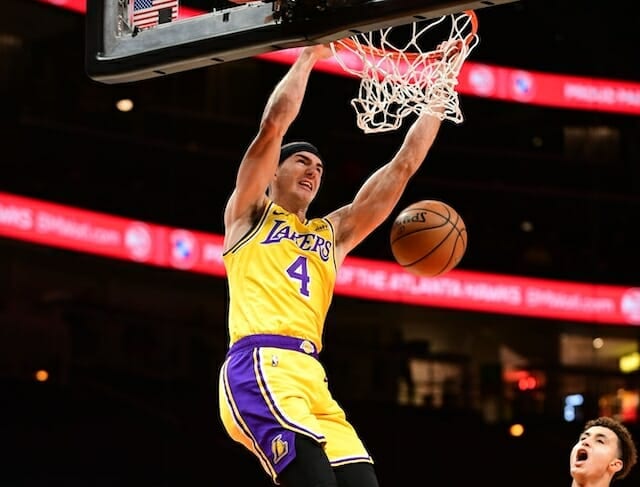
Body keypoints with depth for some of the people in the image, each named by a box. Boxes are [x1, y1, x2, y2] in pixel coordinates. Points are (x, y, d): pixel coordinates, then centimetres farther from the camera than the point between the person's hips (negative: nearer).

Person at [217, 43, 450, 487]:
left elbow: (402, 167, 28)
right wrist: (309, 57, 11)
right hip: (260, 367, -6)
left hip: (311, 378, 7)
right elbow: (274, 125, 5)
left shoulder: (332, 233, 31)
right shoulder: (250, 214, 18)